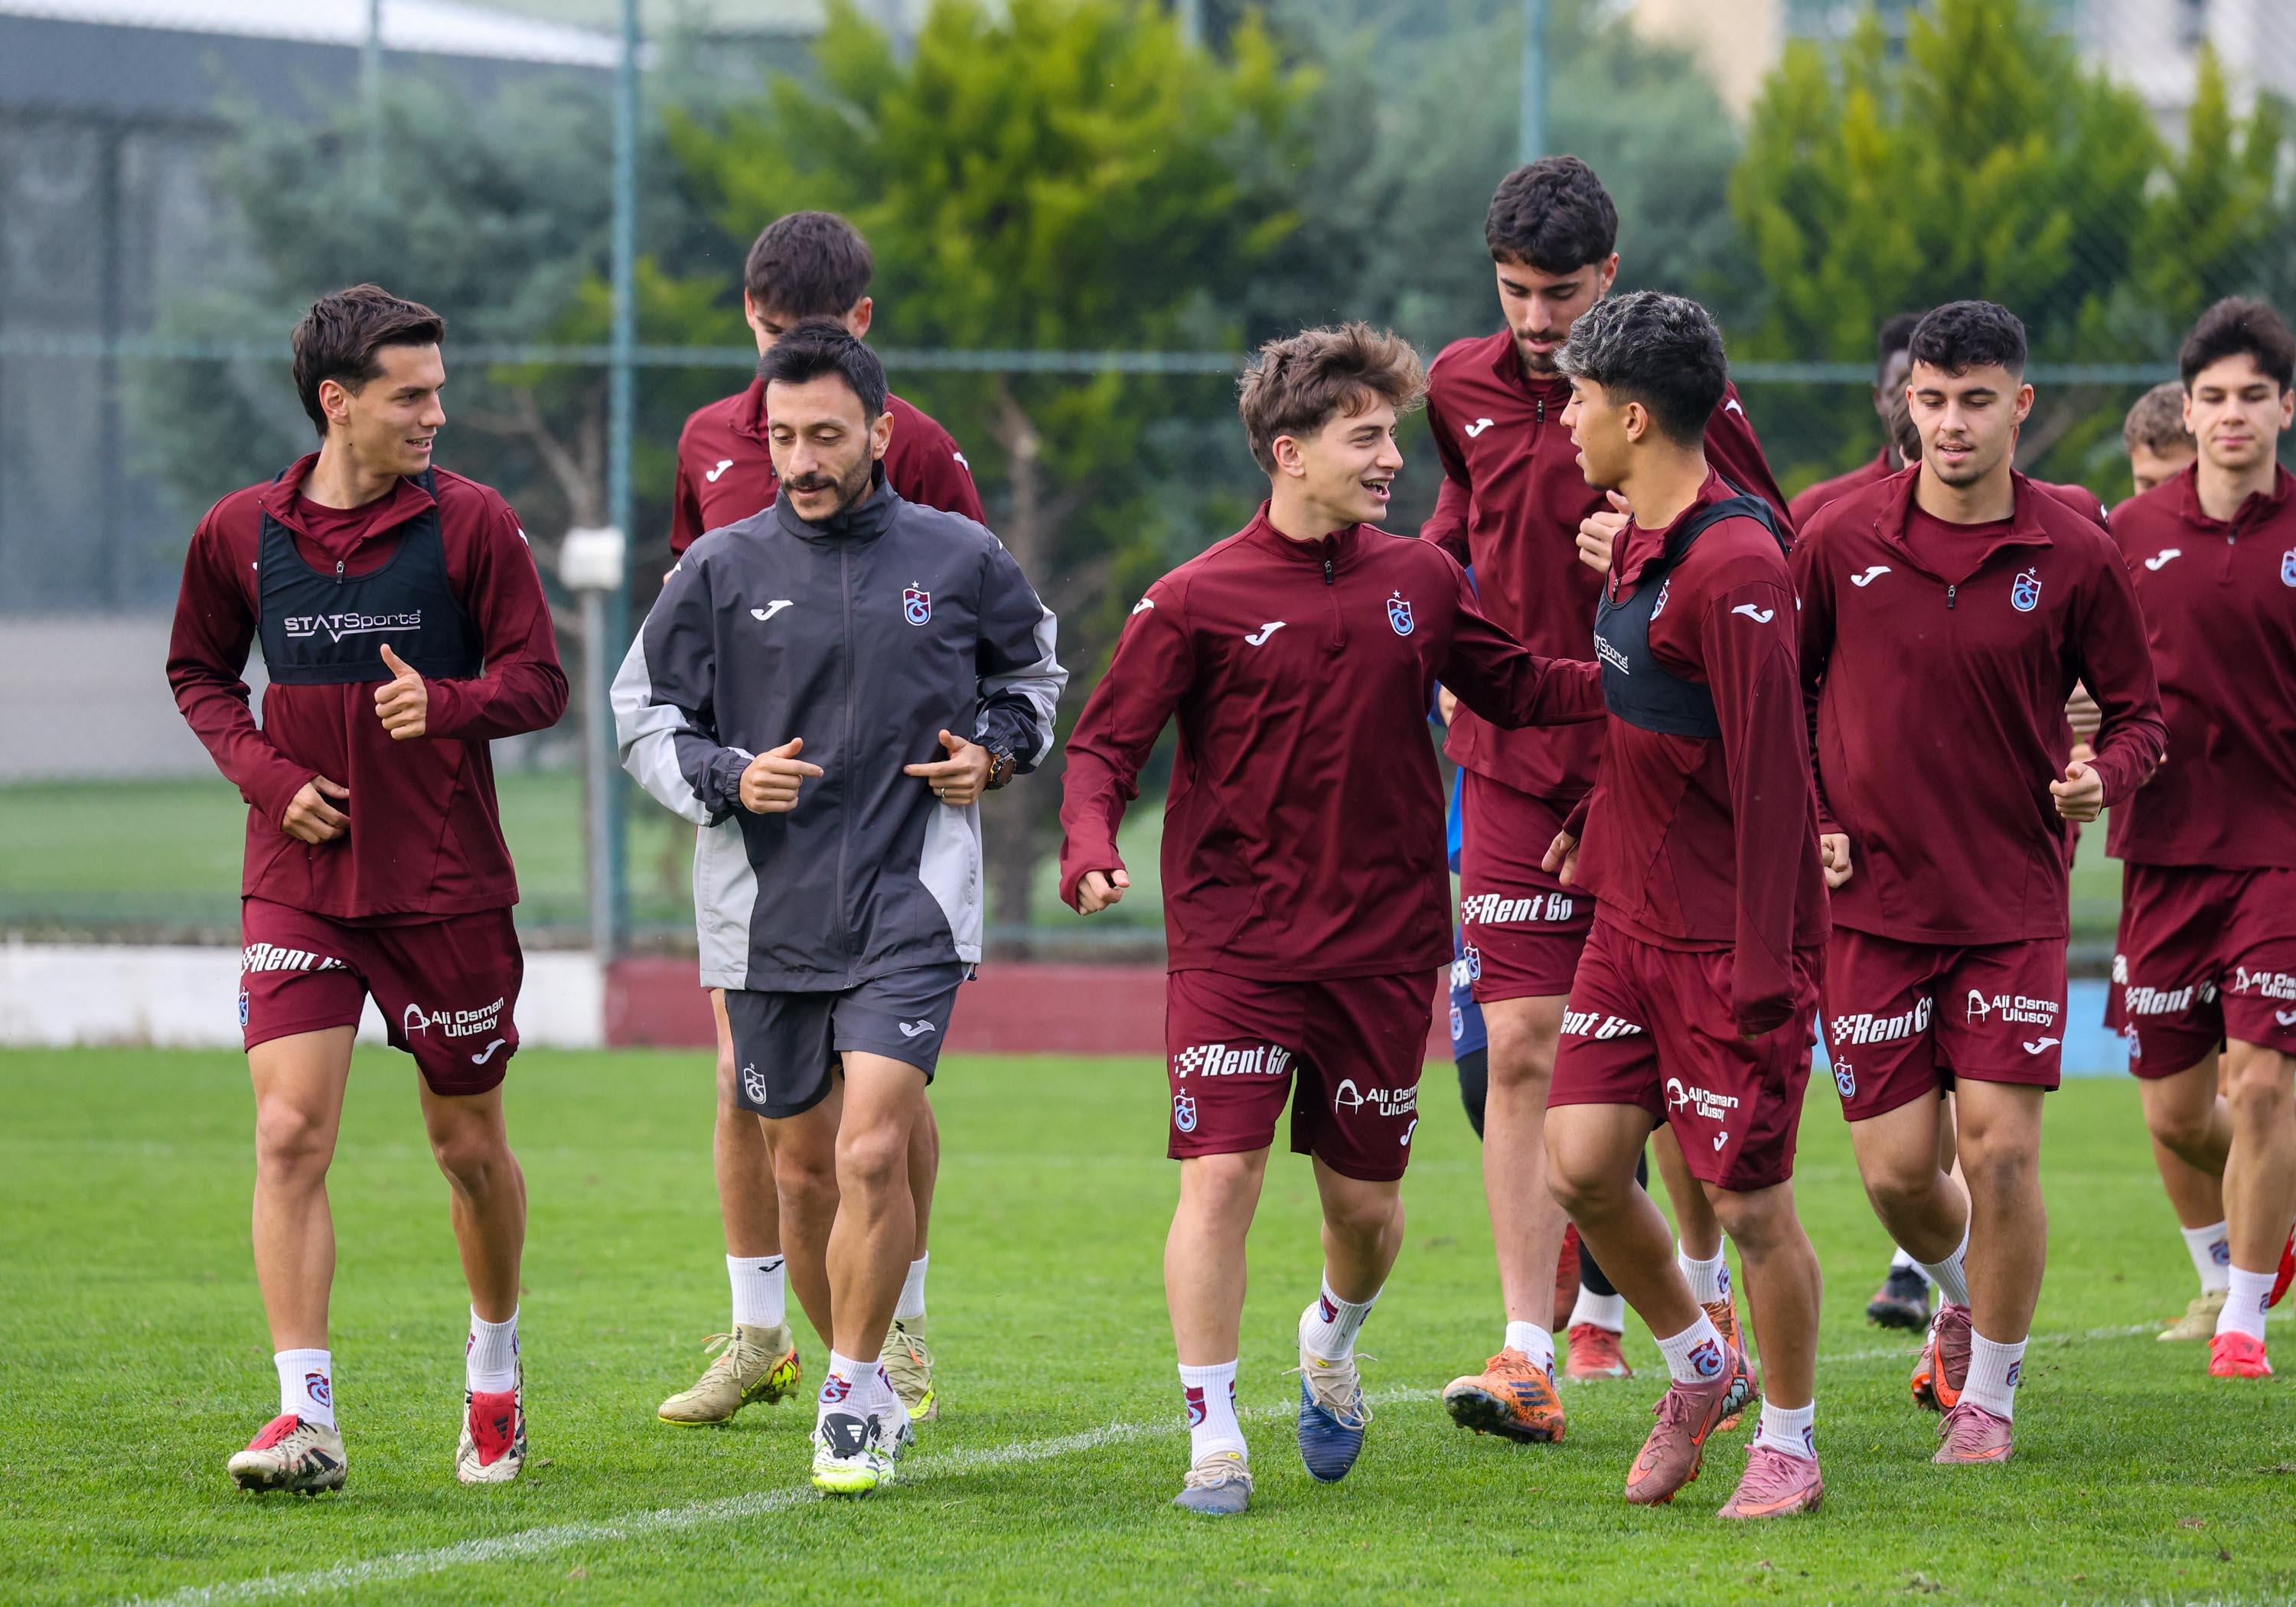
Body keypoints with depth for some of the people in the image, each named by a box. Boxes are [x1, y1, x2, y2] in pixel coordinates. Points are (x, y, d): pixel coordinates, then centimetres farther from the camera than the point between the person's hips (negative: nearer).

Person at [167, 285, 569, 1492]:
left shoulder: (470, 523, -4)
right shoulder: (241, 532, 1)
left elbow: (539, 681, -3)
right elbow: (198, 669, 15)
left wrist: (446, 703, -24)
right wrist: (263, 770, -3)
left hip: (446, 883, -1)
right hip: (297, 880, 1)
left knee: (469, 1145, 10)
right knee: (289, 1135, -13)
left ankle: (494, 1375, 34)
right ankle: (306, 1416, -15)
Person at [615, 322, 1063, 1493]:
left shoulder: (960, 560, 2)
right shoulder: (722, 569, 1)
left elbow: (1031, 671, 21)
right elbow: (643, 715, 8)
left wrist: (997, 751, 2)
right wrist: (726, 776, -10)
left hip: (912, 903, -2)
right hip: (767, 910, 2)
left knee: (874, 1151, -16)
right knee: (802, 1168, 9)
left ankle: (855, 1394, -4)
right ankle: (859, 1384, 27)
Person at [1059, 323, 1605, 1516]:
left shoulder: (1420, 580, 6)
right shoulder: (1197, 601, -6)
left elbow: (1509, 687, 19)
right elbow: (1105, 744, -3)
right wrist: (1090, 846, -23)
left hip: (1384, 947, 3)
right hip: (1235, 946, -3)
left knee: (1365, 1200, 10)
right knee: (1219, 1178, -13)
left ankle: (1332, 1341, 43)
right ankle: (1215, 1440, -5)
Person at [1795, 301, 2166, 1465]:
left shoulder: (2074, 558, -3)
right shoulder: (1842, 540, -2)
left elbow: (2136, 708, 7)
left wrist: (2104, 777, -14)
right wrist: (1807, 822, 1)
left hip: (2015, 903, -1)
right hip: (1874, 900, 1)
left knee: (2000, 1151, -9)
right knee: (1895, 1169, 0)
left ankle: (1988, 1395, 10)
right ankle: (1961, 1300, 34)